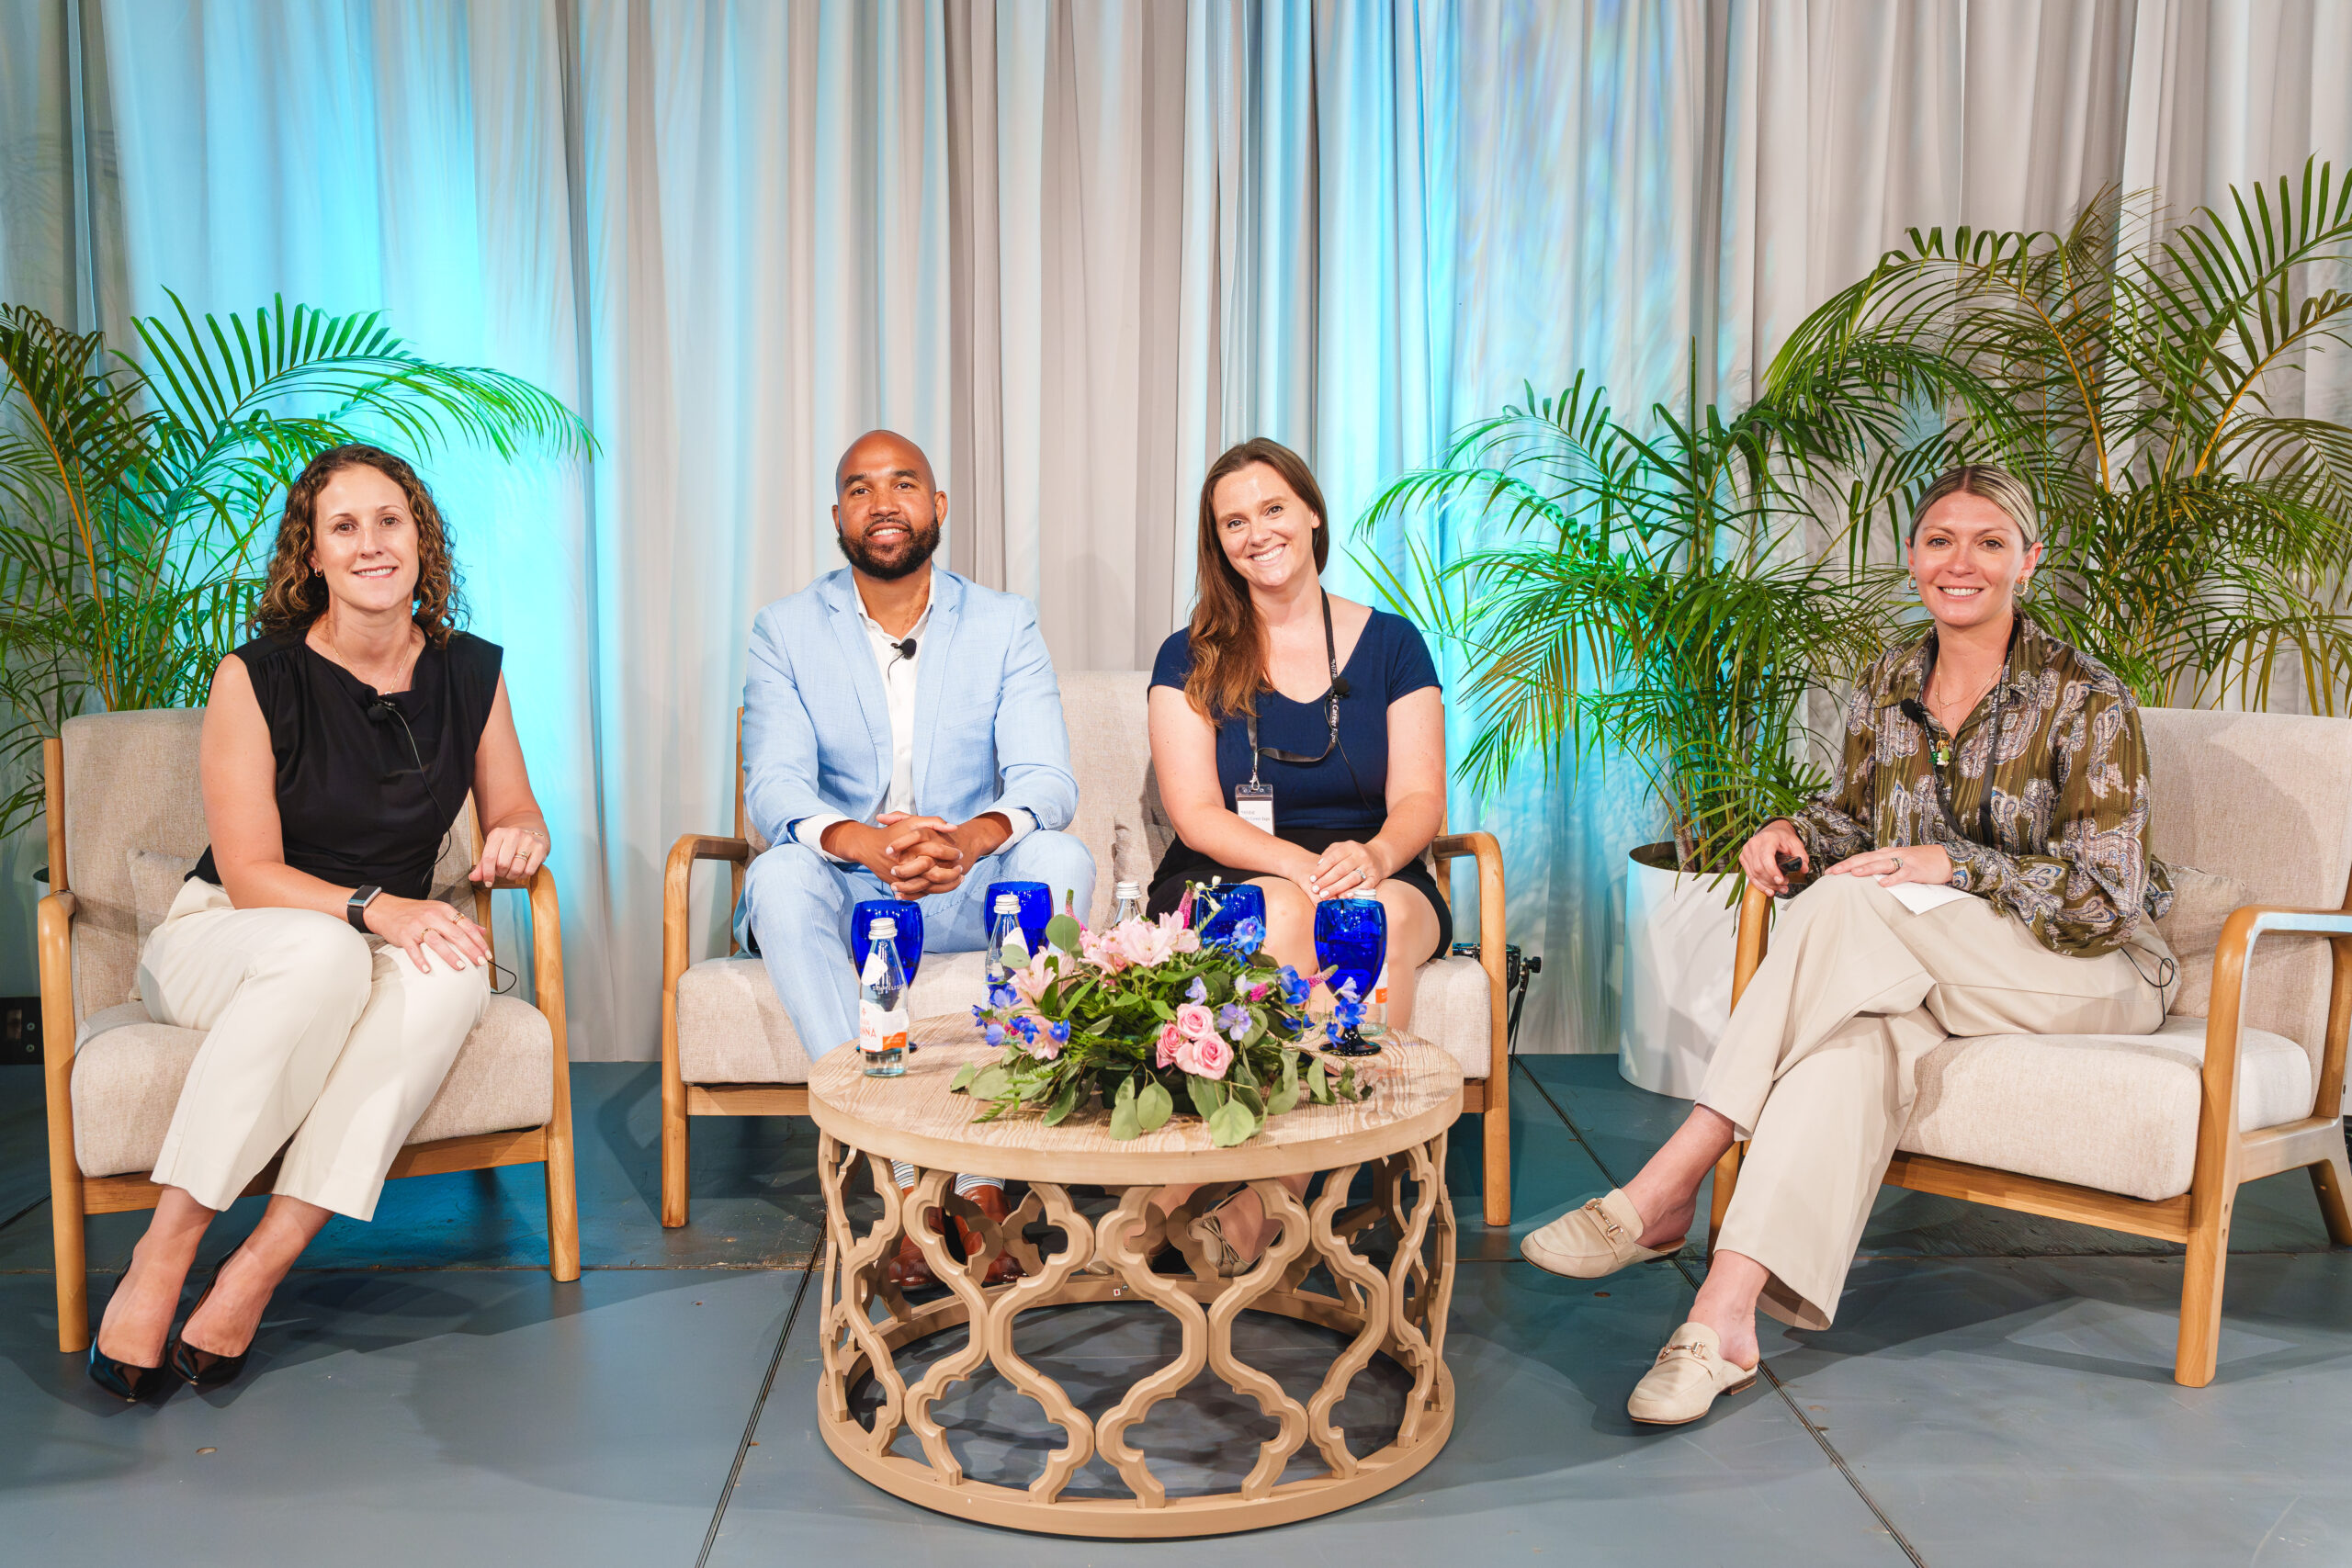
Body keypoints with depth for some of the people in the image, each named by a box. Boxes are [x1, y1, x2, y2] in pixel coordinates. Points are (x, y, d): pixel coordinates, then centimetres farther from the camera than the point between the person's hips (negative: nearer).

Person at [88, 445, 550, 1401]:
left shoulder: (470, 673, 1)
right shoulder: (255, 677, -10)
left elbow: (514, 814, 12)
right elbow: (251, 874, -12)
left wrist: (519, 835, -13)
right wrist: (370, 907, -30)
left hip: (385, 944, 3)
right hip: (218, 943, -3)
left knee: (457, 971, -33)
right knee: (323, 950, -39)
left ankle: (259, 1268, -32)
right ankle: (163, 1250, -29)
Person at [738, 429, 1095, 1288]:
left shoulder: (1004, 624, 2)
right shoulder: (786, 630, 1)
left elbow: (1046, 780, -11)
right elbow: (774, 790, -12)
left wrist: (969, 838, -36)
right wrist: (866, 841, -36)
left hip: (971, 893, 0)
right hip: (844, 893, 0)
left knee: (1062, 858, -29)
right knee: (780, 875, -32)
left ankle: (983, 1169, -29)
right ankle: (911, 1176, -33)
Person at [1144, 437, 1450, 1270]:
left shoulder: (1391, 643, 9)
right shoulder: (1191, 659, 6)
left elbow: (1420, 801, 1)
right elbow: (1197, 816, -5)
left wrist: (1372, 857, -24)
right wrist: (1302, 865, -24)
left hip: (1378, 880, 1)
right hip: (1226, 882, -1)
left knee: (1383, 917, -35)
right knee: (1287, 912, -36)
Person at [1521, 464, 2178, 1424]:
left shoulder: (2087, 704, -10)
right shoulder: (1888, 683, 5)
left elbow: (2104, 898, -14)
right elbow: (1854, 816, 16)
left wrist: (1953, 865, -27)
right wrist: (1795, 833, -8)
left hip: (2093, 976, -4)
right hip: (1926, 976, 4)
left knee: (1849, 905, -33)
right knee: (1864, 1032, -36)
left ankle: (1666, 1191, -35)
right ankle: (1726, 1315, -47)